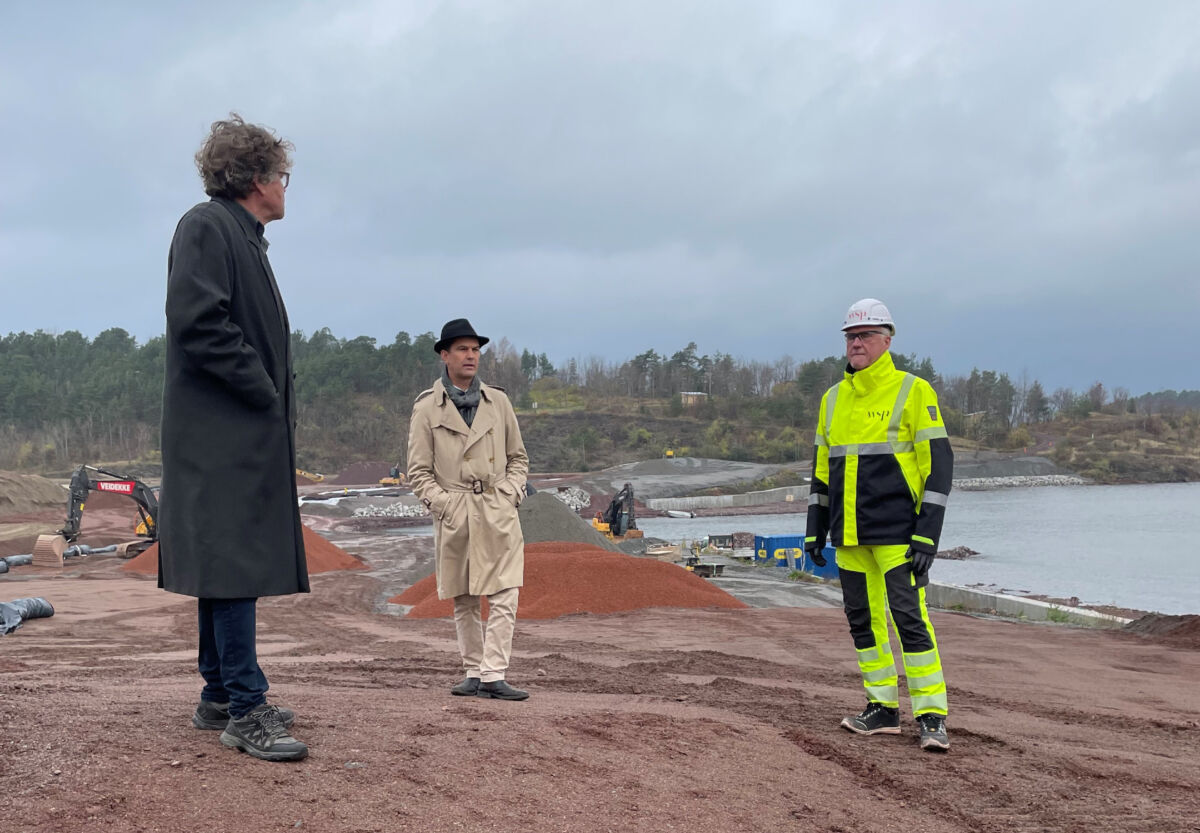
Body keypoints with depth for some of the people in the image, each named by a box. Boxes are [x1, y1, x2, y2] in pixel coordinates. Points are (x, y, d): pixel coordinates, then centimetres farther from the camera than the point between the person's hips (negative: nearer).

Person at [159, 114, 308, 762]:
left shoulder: (243, 238, 21)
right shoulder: (206, 227, -8)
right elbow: (198, 324, -20)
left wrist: (277, 402, 11)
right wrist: (266, 394, -15)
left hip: (246, 434, 10)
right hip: (221, 434, -10)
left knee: (233, 566, 12)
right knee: (235, 564, -11)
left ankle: (219, 697, 19)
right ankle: (246, 710, -9)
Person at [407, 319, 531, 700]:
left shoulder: (498, 401, 10)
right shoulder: (427, 407, 2)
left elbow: (518, 457, 16)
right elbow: (418, 471, 3)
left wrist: (510, 494, 0)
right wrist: (443, 504, -9)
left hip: (499, 513, 1)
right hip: (453, 516, -1)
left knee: (505, 598, -8)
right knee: (464, 601, 7)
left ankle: (493, 675, -6)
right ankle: (473, 673, 18)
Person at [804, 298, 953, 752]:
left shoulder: (912, 391, -6)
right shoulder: (833, 399, 12)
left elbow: (939, 463, -9)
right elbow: (822, 468, 19)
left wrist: (927, 534, -15)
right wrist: (814, 530, 14)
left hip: (896, 534, -6)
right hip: (849, 536, 6)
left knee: (910, 618, -9)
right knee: (863, 619, 9)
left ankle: (932, 717, -3)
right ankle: (884, 709, 19)